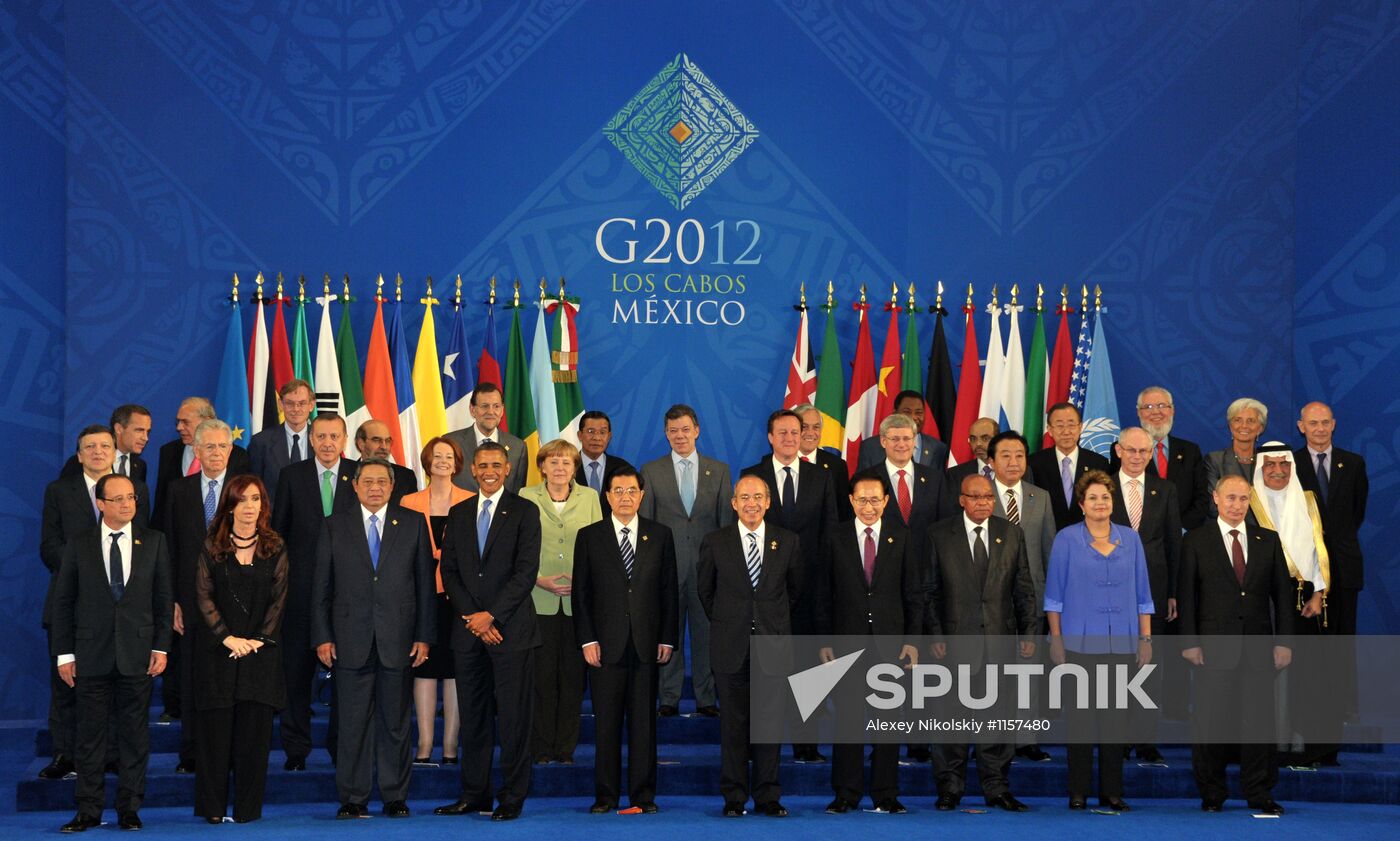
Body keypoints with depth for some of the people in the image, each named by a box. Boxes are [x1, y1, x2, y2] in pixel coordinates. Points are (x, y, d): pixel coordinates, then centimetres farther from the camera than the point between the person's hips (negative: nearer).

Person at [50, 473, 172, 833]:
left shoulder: (153, 542, 6)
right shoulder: (79, 545, 4)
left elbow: (163, 598, 6)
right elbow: (63, 601, 4)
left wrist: (161, 646, -1)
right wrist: (63, 653, -1)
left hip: (137, 654, 0)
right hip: (92, 654, 0)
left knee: (134, 734, 4)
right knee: (90, 734, 3)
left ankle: (129, 808, 12)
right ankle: (89, 810, 10)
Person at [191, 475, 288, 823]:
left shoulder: (275, 549, 6)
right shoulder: (212, 547, 4)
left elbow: (278, 598, 3)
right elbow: (204, 596, -1)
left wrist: (259, 640, -8)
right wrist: (228, 638, -10)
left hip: (261, 648, 1)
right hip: (217, 647, -1)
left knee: (255, 729, -1)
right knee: (216, 727, -1)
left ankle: (248, 807, 5)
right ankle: (213, 806, 6)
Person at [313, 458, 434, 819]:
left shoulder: (413, 524, 7)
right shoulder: (335, 526, 7)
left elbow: (425, 583, 6)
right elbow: (321, 587, 6)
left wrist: (424, 636, 0)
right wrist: (322, 637, -2)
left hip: (398, 639, 0)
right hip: (351, 640, 0)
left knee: (396, 723, 5)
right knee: (353, 723, 1)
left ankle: (395, 797, 13)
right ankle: (353, 799, 8)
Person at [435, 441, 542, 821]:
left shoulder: (524, 512, 1)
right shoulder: (458, 514, 13)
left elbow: (526, 571, -7)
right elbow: (449, 571, 9)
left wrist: (491, 615, -12)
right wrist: (472, 618, -4)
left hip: (511, 629, -4)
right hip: (468, 629, 4)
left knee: (514, 716, -3)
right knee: (472, 715, 7)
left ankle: (512, 798, 2)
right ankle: (473, 794, 13)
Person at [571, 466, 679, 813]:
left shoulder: (660, 535, 9)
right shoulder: (589, 536, 6)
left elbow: (669, 590, 8)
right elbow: (580, 592, 4)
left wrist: (668, 639, 1)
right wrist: (587, 640, -4)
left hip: (647, 643, 1)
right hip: (605, 643, -1)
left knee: (644, 722, 3)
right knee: (606, 722, 2)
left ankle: (643, 795, 9)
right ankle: (605, 795, 9)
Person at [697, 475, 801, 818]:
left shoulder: (788, 542, 4)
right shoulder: (715, 542, 1)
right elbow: (705, 589, 13)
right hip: (731, 646, -1)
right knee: (733, 723, 2)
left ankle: (767, 796, 10)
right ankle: (734, 797, 9)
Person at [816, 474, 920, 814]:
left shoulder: (901, 537, 5)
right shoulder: (835, 537, 4)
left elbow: (914, 593, 6)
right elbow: (825, 594, 4)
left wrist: (912, 640, -1)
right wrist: (824, 640, -1)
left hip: (890, 639, 1)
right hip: (847, 639, 0)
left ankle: (885, 794, 11)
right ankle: (846, 794, 9)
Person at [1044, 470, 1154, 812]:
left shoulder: (1130, 539, 8)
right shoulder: (1066, 539, 1)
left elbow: (1142, 594, 10)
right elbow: (1054, 593, 2)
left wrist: (1146, 639, 6)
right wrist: (1056, 639, -3)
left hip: (1122, 643, 2)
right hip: (1080, 641, -2)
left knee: (1116, 716, 5)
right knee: (1080, 716, 1)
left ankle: (1112, 791, 11)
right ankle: (1078, 792, 7)